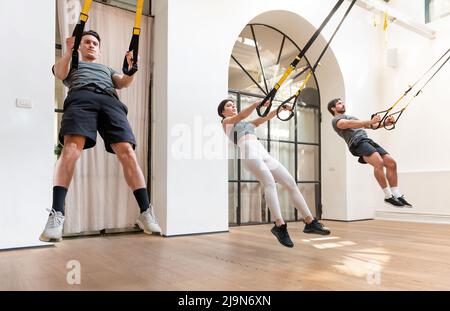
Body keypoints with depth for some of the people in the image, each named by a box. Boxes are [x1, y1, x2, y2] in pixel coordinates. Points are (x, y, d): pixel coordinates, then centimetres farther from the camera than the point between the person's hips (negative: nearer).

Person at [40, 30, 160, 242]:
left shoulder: (108, 69, 43)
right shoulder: (71, 65, 38)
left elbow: (123, 83, 22)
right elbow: (60, 73, 14)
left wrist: (131, 68, 1)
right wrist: (69, 52, -3)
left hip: (110, 101, 2)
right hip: (81, 98, -1)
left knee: (127, 152, -22)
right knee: (71, 149, -30)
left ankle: (146, 212, -28)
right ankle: (56, 214, -36)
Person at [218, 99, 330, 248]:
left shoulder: (249, 122, 35)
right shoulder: (226, 122, 17)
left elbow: (267, 117, 22)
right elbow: (241, 115, -5)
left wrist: (281, 108, 6)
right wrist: (257, 103, -18)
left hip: (264, 153, 7)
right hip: (249, 153, -6)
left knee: (291, 183, -4)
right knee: (270, 182, -28)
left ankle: (310, 222, -2)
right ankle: (279, 225, -33)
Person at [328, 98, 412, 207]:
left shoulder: (351, 117, 37)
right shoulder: (336, 120, 9)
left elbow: (369, 125, 27)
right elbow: (351, 124, -13)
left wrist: (385, 123, 9)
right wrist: (370, 121, -25)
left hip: (368, 141, 9)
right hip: (358, 143, -9)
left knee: (391, 163, -5)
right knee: (379, 163, -29)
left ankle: (397, 195, -2)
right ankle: (388, 196, -22)